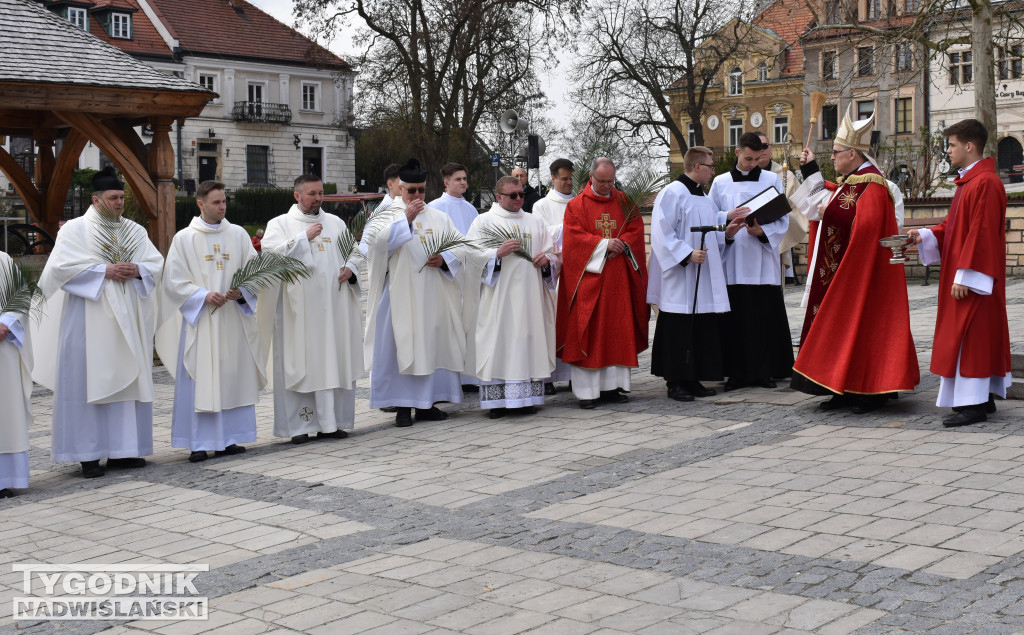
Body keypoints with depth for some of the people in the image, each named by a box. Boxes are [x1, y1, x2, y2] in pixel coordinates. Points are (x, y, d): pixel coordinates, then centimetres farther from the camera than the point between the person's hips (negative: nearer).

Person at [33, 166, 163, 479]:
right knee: (88, 381, -5)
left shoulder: (135, 231, 13)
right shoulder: (75, 229, 0)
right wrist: (104, 271, -17)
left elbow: (157, 263, 10)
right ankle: (89, 455, -1)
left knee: (127, 380, 5)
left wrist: (137, 270, -11)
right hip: (89, 319, -5)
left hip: (128, 319, 5)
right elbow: (62, 265, -12)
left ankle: (123, 450, 12)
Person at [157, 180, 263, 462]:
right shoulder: (184, 238, 1)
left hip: (233, 319, 3)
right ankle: (199, 444, 1)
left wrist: (242, 291, -11)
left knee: (232, 377, 5)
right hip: (199, 320, -3)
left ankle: (228, 439, 13)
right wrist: (204, 296, -16)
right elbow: (174, 280, -3)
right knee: (199, 381, -4)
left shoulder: (238, 235, 9)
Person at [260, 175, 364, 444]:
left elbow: (353, 251, 20)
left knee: (336, 361, 3)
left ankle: (331, 421, 10)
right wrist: (304, 237, -12)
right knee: (299, 363, -3)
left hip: (334, 307, 4)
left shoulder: (335, 222, 16)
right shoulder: (280, 224, 4)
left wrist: (350, 268, -2)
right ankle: (299, 425, 2)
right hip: (299, 308, -4)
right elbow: (271, 254, -11)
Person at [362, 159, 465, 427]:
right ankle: (403, 405, 3)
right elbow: (379, 241, -13)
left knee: (432, 344, 4)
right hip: (401, 292, -3)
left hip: (433, 294, 3)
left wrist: (445, 258, -10)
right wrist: (406, 219, -14)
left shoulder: (439, 218, 13)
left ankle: (426, 403, 12)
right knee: (401, 345, -4)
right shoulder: (389, 216, 4)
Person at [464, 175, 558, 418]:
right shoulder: (483, 221, 6)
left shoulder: (536, 223, 18)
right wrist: (497, 253, -19)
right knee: (498, 343, -5)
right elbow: (472, 254, -5)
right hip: (498, 296, -3)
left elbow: (553, 254, 19)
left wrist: (548, 259, -4)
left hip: (529, 296, 3)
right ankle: (497, 400, -2)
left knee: (529, 342, 1)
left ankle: (527, 398, 5)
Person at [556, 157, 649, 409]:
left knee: (618, 330, 3)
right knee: (587, 332, -4)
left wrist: (621, 244, -13)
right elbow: (573, 237, -7)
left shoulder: (624, 202, 12)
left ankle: (613, 386, 9)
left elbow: (636, 230, 6)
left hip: (618, 279, 3)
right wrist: (603, 244, -16)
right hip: (587, 277, -3)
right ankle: (587, 390, -2)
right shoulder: (576, 205, 3)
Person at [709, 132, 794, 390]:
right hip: (733, 262, 0)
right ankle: (737, 372, 5)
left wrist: (762, 230, -13)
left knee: (767, 317, -2)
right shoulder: (721, 182, 10)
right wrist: (729, 217, -12)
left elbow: (783, 219, 6)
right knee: (735, 318, -2)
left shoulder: (772, 180, 9)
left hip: (763, 262, 0)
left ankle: (765, 371, 6)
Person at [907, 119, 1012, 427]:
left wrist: (964, 276, -23)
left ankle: (974, 404, -5)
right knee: (979, 335, 13)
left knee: (970, 336, -8)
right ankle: (982, 397, 20)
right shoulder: (969, 181, 15)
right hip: (962, 273, 10)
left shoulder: (985, 184, -17)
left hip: (973, 277, -10)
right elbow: (954, 227, 19)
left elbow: (981, 234, -22)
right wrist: (924, 235, 4)